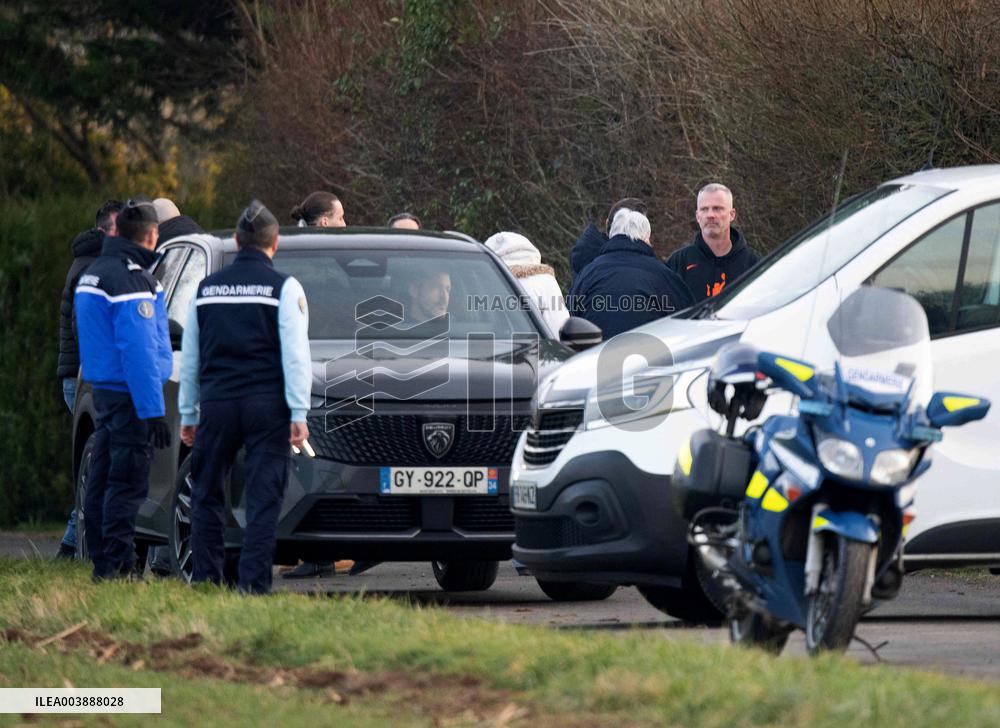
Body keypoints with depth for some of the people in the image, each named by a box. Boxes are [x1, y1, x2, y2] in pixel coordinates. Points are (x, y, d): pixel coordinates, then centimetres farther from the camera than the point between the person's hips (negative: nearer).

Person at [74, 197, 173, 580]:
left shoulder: (94, 273, 15)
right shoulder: (131, 281, -16)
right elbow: (139, 351, -21)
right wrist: (153, 410, -21)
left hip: (103, 390, 10)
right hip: (129, 395, -10)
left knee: (101, 483, 12)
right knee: (126, 484, -8)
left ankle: (102, 562, 16)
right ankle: (114, 566, -10)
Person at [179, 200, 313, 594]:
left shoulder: (206, 288, 12)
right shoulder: (284, 288, -1)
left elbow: (189, 358, 17)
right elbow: (295, 354, -7)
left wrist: (188, 414, 22)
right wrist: (299, 413, -7)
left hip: (216, 403, 3)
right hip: (266, 405, -3)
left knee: (207, 497, 11)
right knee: (263, 499, -3)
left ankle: (205, 581, 7)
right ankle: (253, 585, -8)